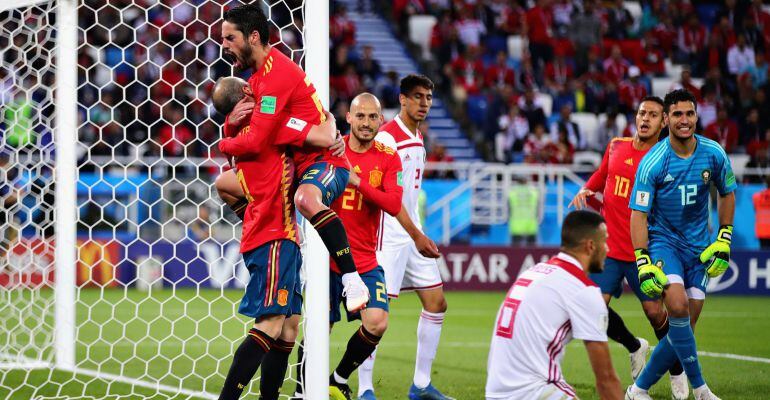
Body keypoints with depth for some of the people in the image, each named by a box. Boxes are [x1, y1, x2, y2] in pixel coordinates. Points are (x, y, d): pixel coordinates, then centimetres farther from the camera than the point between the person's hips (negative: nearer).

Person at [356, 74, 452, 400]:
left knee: (436, 303, 7)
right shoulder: (387, 137, -13)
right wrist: (417, 236, -24)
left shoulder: (418, 139, 14)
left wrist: (418, 234, 18)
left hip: (413, 235, 9)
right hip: (389, 235, -9)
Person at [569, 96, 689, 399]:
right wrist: (586, 191, 4)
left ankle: (677, 372, 24)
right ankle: (635, 347, 27)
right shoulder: (616, 146, 7)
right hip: (608, 246, 4)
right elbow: (600, 177, 24)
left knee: (654, 312, -1)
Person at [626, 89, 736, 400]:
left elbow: (727, 194, 12)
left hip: (699, 246, 4)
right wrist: (643, 263, -19)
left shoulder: (714, 154, -5)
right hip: (663, 240, -4)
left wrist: (724, 241, 6)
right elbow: (638, 214, -12)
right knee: (678, 306, -27)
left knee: (684, 328, -1)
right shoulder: (652, 162, -15)